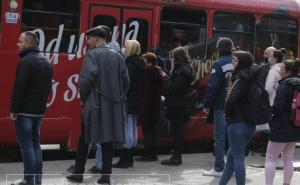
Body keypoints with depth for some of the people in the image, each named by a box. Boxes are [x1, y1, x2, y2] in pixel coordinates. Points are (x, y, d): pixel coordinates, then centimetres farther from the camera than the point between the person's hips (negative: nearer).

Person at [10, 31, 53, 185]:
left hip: (25, 110, -9)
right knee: (35, 142, 14)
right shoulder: (46, 62, 14)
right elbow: (48, 87, 18)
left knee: (26, 144, -5)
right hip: (39, 109, 9)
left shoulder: (26, 61, -15)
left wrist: (14, 109, -16)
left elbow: (19, 87, -20)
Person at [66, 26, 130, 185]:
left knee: (84, 139, 8)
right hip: (113, 105, 5)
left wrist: (83, 98, -3)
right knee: (107, 140, 7)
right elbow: (125, 80, 7)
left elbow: (86, 78, -17)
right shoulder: (117, 55, 8)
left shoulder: (93, 54, -8)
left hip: (94, 104, -4)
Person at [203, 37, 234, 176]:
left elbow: (212, 86, -16)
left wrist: (207, 104, -9)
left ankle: (219, 168, -1)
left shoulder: (218, 64, -11)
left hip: (221, 106, -5)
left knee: (219, 137, -1)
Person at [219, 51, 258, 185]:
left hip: (237, 123, -8)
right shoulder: (253, 77, 9)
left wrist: (228, 113, -5)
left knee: (238, 159, -1)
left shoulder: (242, 77, -14)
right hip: (250, 124, 8)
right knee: (231, 156, 18)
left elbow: (231, 99, -24)